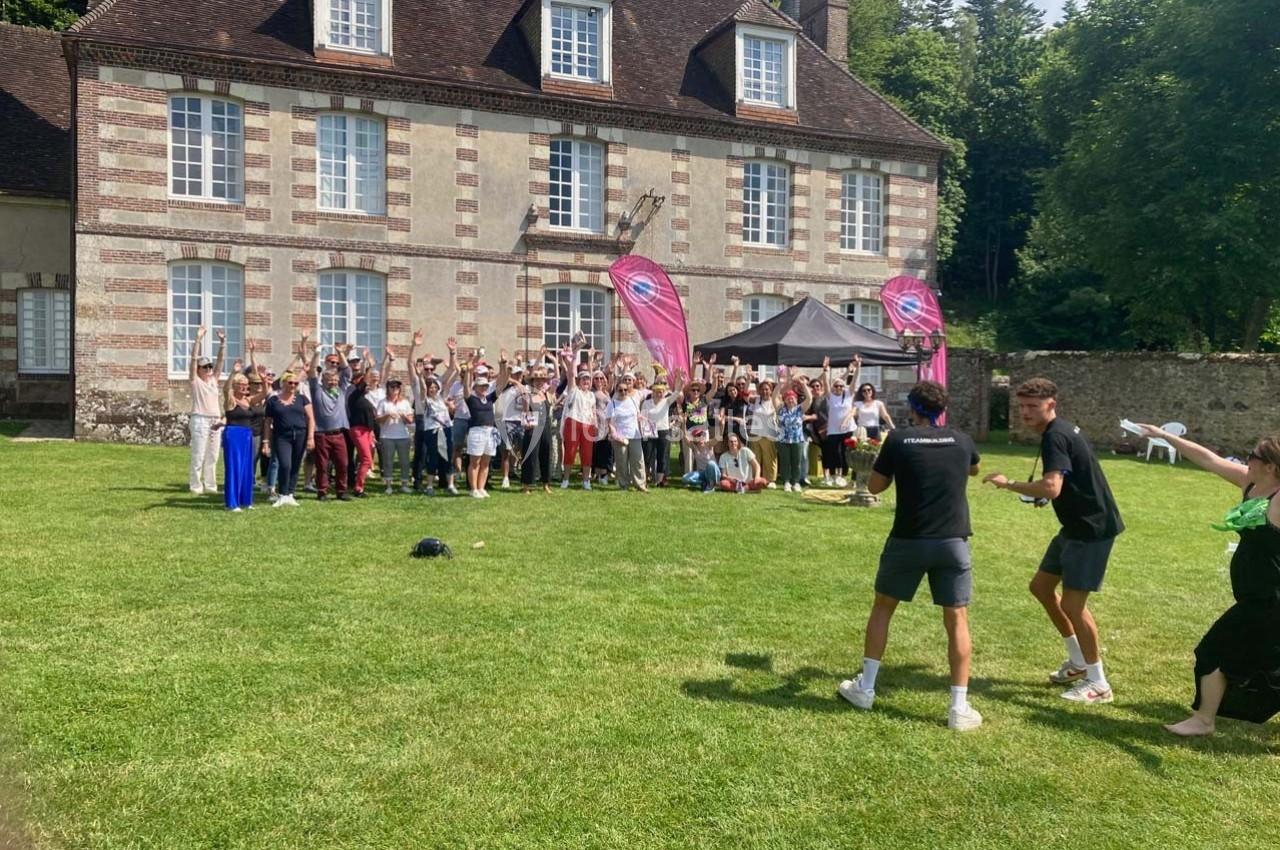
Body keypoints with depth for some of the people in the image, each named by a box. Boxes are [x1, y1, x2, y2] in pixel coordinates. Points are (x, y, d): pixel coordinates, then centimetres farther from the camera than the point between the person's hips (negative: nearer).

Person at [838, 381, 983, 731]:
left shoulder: (898, 440, -3)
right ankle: (959, 707, 7)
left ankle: (864, 688, 23)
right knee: (957, 620, 8)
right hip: (953, 541, 1)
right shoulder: (961, 440, 4)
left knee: (882, 607, 17)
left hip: (908, 540, -1)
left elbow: (875, 486, 6)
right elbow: (974, 469, 28)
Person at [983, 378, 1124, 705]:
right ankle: (1078, 661, 29)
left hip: (1092, 529, -11)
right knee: (1041, 586, 16)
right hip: (1077, 525, 11)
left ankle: (1098, 684, 6)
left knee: (1072, 603, -7)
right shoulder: (1062, 430, 12)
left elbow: (1051, 488, -35)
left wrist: (1008, 484, -25)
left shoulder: (1054, 436, -21)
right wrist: (1039, 497, 13)